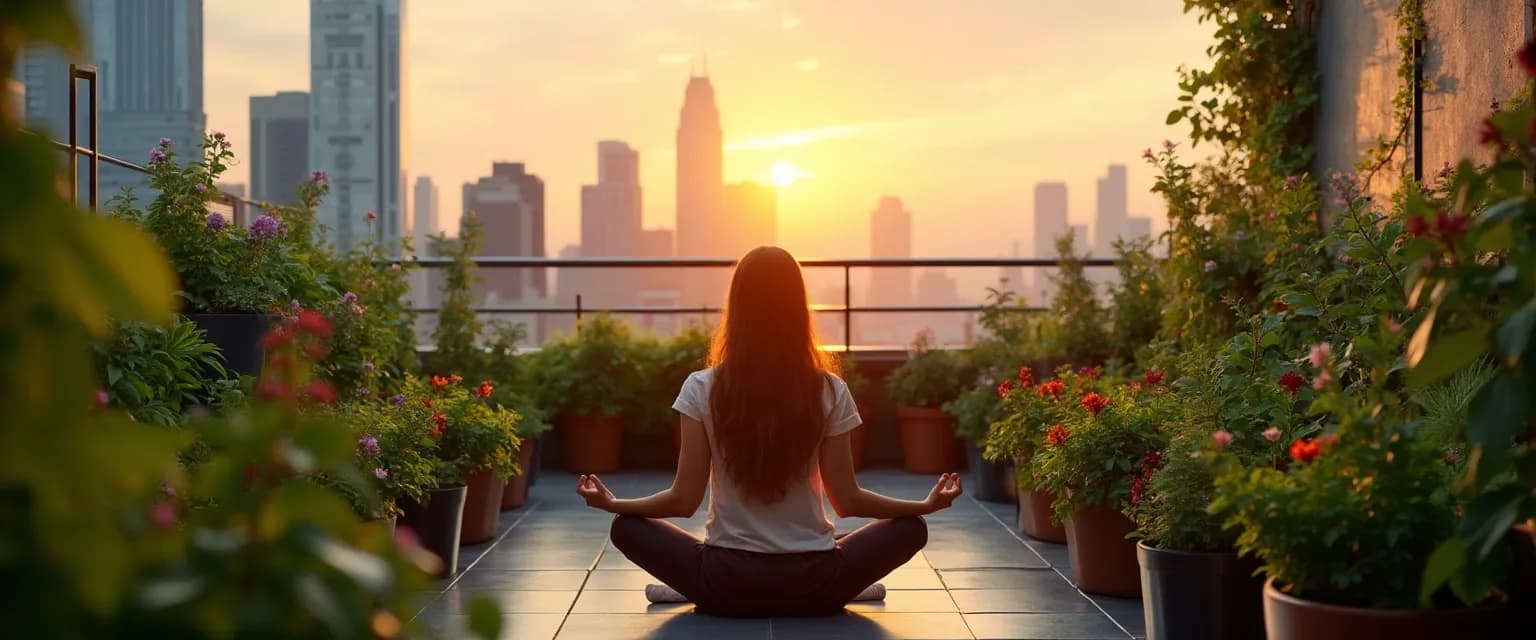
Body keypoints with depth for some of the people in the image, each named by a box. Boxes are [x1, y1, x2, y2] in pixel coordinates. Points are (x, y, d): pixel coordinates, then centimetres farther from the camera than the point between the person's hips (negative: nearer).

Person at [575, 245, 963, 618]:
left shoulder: (702, 389, -9)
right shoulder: (830, 391, -7)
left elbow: (684, 500, -6)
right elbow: (847, 501, -3)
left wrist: (610, 503, 11)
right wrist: (928, 505, 12)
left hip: (728, 584, 0)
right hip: (812, 585, 0)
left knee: (626, 529, 20)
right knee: (911, 529, 20)